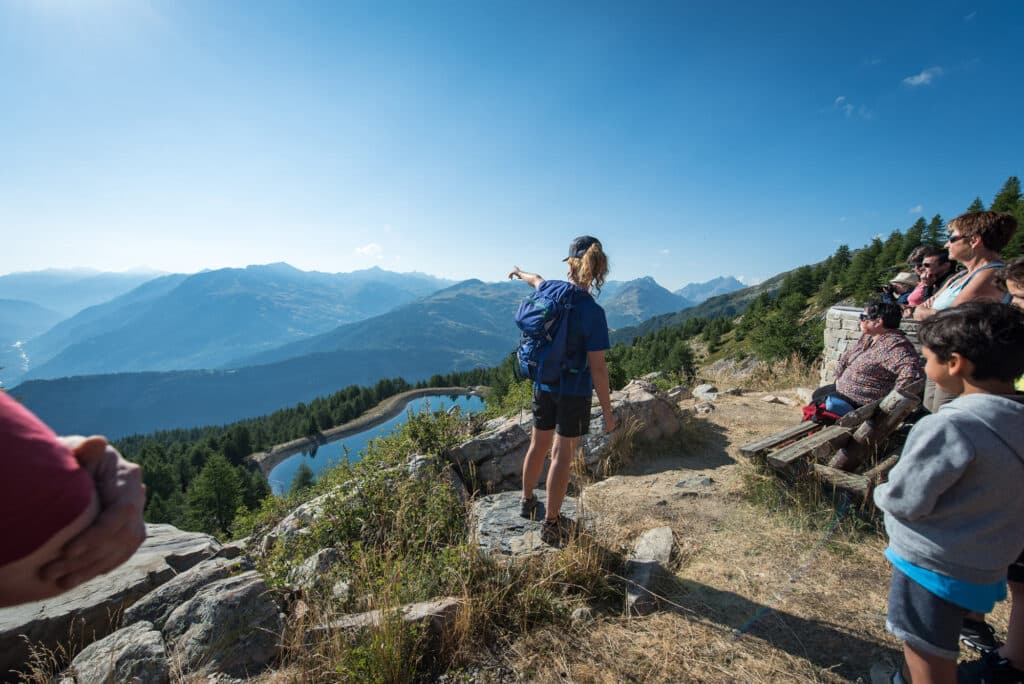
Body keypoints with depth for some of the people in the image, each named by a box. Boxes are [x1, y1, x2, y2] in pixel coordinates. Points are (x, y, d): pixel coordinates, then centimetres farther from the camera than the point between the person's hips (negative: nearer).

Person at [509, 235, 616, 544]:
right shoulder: (593, 312, -21)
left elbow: (537, 279, 20)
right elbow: (597, 368, -19)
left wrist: (520, 272, 44)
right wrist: (608, 411, -9)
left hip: (543, 386, 5)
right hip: (574, 393, -5)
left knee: (538, 445, 22)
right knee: (562, 456, 8)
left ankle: (527, 501, 43)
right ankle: (551, 524, 24)